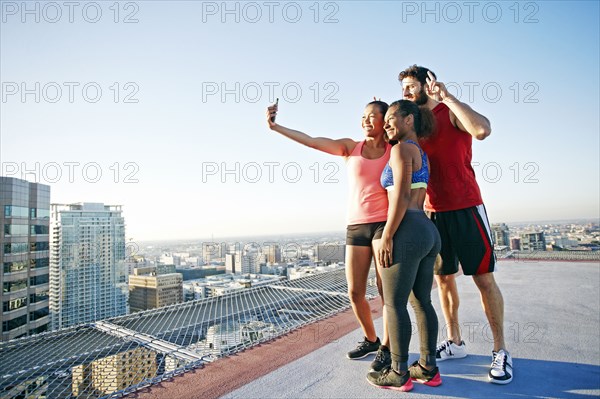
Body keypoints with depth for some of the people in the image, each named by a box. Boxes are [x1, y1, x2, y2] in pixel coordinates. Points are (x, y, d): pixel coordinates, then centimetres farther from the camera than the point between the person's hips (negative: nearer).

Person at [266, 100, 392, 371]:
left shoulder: (396, 150, 5)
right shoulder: (350, 147, 4)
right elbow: (311, 141, -4)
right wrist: (275, 127, -11)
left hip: (385, 224, -2)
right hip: (356, 226, 2)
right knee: (355, 293, 6)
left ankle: (386, 347, 16)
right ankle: (370, 339, 30)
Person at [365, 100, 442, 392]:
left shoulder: (402, 149, -7)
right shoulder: (421, 153, 19)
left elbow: (401, 197, -16)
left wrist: (386, 237, -16)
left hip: (407, 232, -9)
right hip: (428, 231, 10)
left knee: (394, 304, 0)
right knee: (421, 302, 13)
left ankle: (399, 374, 10)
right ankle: (428, 368, 22)